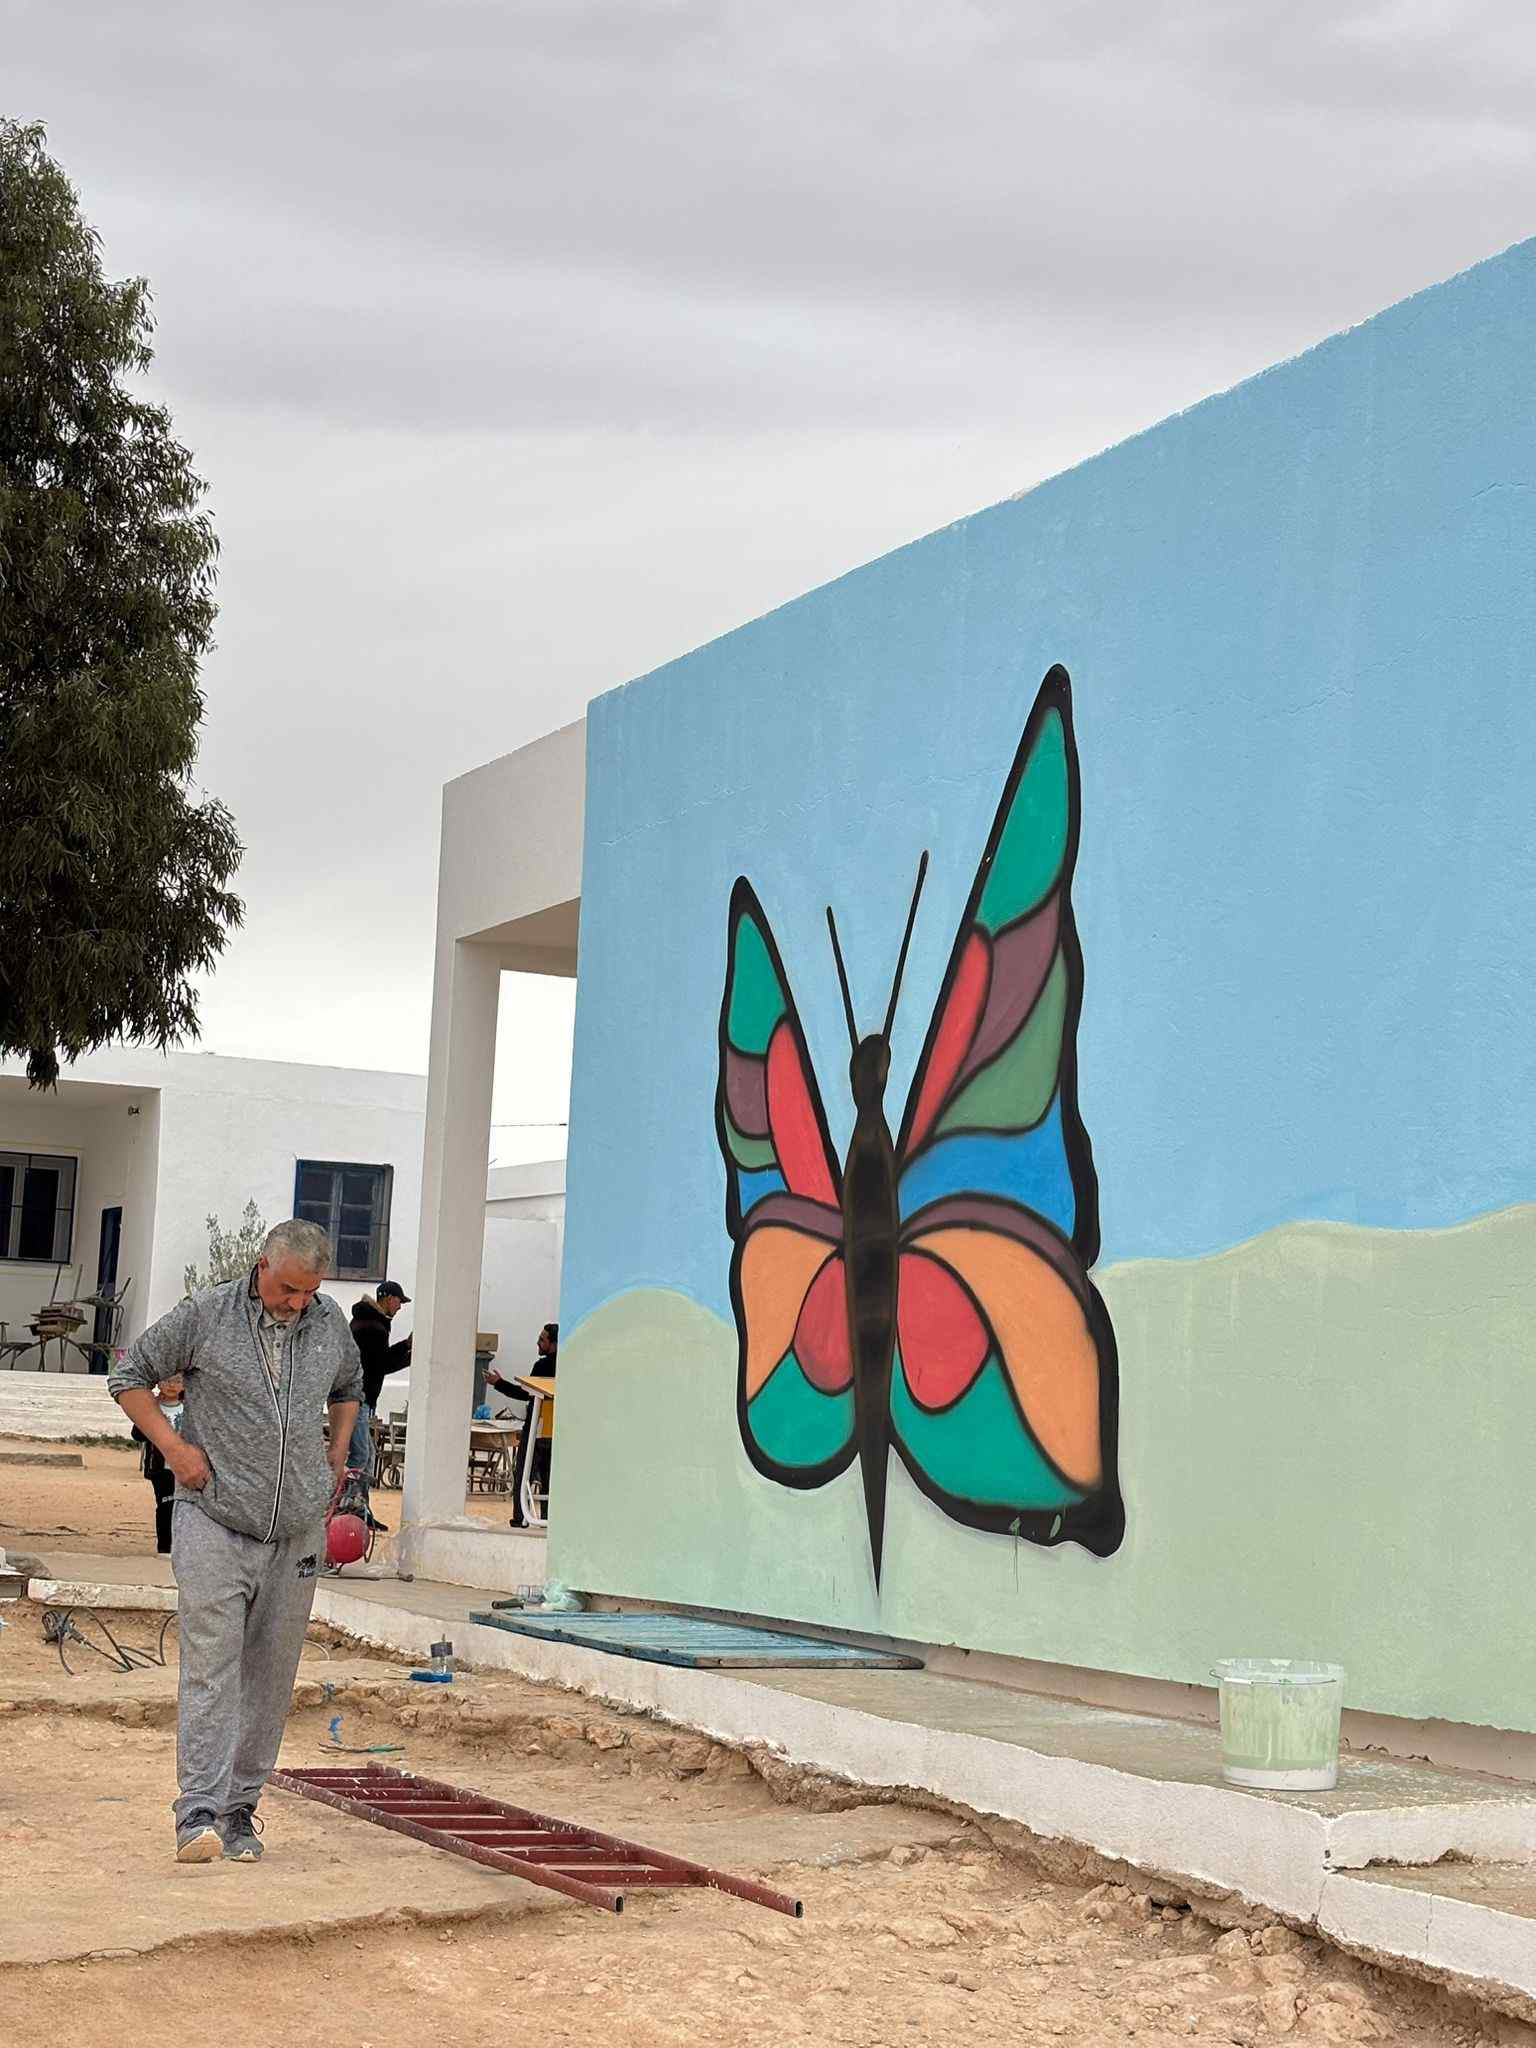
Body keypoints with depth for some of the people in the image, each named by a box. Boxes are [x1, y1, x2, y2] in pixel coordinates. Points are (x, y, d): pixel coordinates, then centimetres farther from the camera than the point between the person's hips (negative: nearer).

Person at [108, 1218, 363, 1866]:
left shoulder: (330, 1324, 7)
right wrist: (173, 1446, -6)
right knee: (211, 1665, -12)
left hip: (296, 1528, 4)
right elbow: (128, 1378, 4)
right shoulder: (206, 1315, -5)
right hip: (214, 1521, -4)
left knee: (270, 1674, 6)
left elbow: (348, 1387, 29)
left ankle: (240, 1810, 14)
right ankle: (197, 1813, -15)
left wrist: (337, 1456, 15)